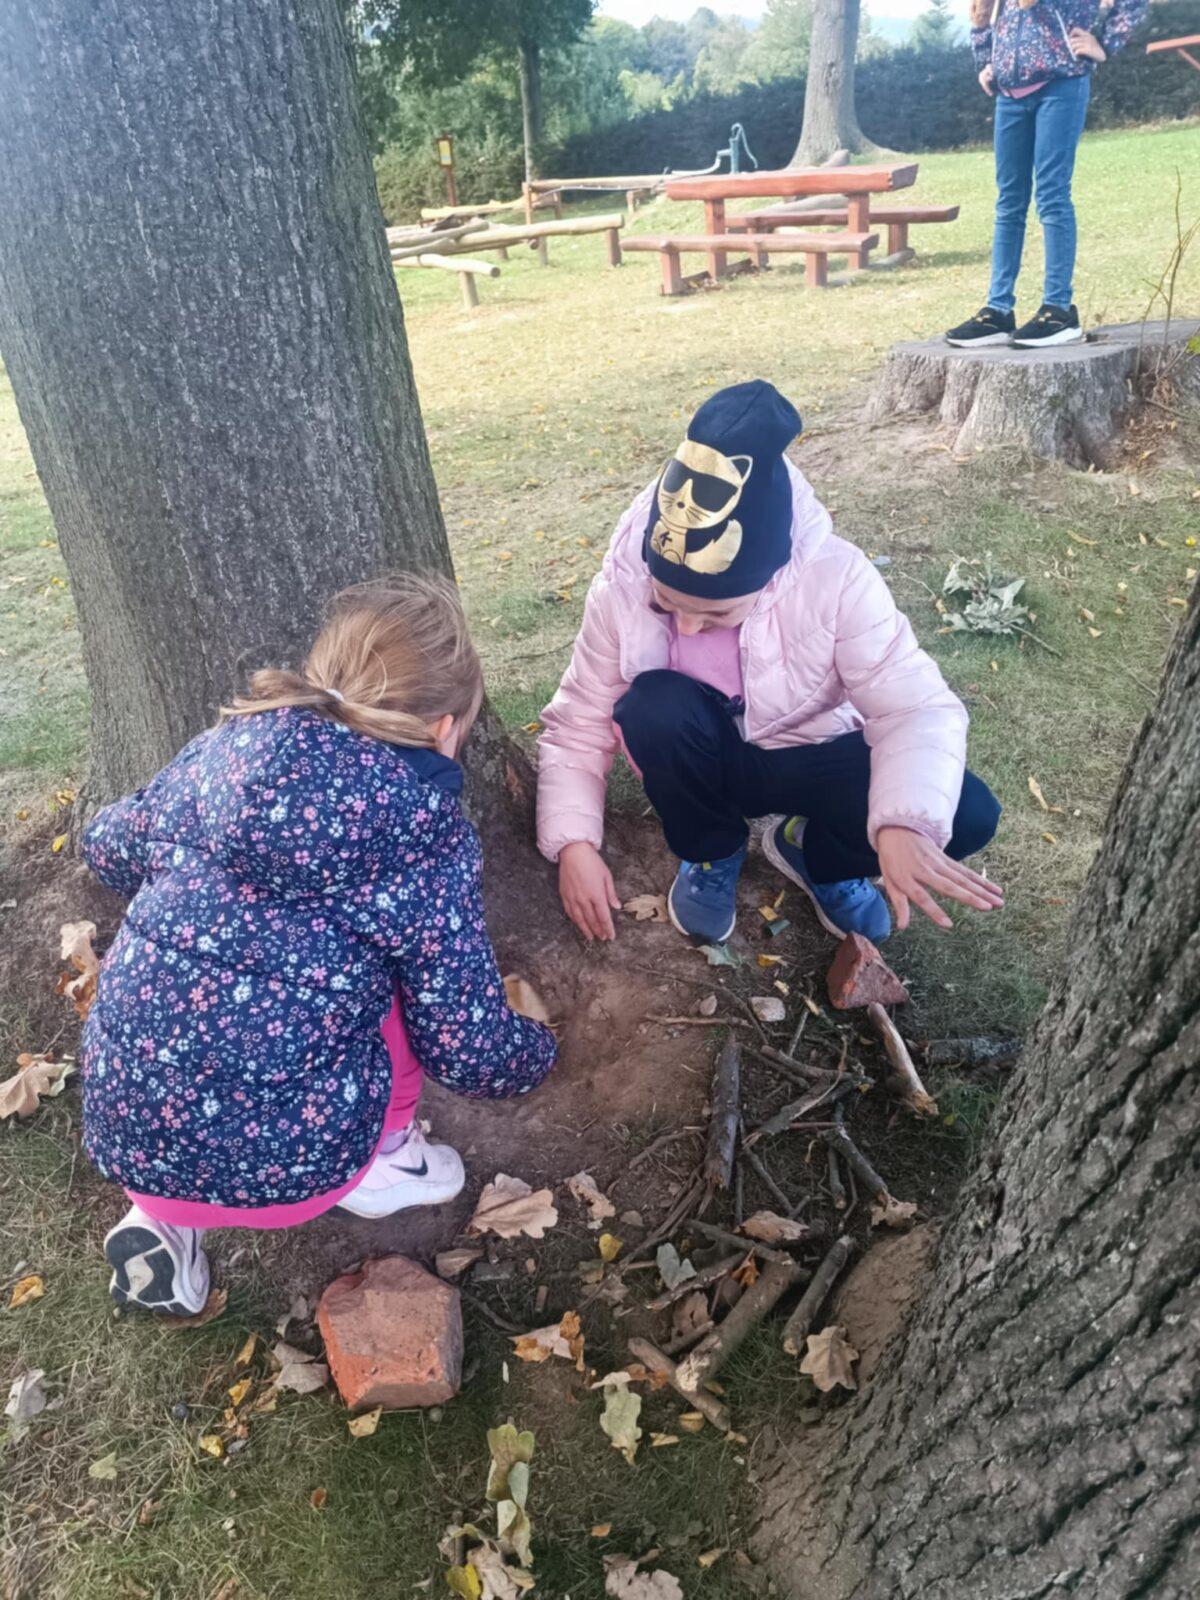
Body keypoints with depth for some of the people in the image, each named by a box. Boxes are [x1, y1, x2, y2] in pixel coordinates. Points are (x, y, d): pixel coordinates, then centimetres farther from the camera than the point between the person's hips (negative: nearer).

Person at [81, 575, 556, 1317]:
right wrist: (539, 1051, 16)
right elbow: (469, 1051, -6)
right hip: (279, 1163, -4)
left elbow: (111, 847, 20)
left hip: (122, 1130, 4)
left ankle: (163, 1215, 20)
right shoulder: (427, 834, -11)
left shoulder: (230, 746, 1)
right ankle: (379, 1161, 22)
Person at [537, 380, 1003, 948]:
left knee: (967, 815, -24)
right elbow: (577, 727, -16)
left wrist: (902, 824, -48)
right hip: (698, 763, 1)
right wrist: (575, 844, -31)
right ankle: (710, 851, -4)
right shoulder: (621, 589, -23)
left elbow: (916, 706, -29)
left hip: (810, 754, 0)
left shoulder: (834, 579, -28)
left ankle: (813, 850, 7)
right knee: (655, 705, -35)